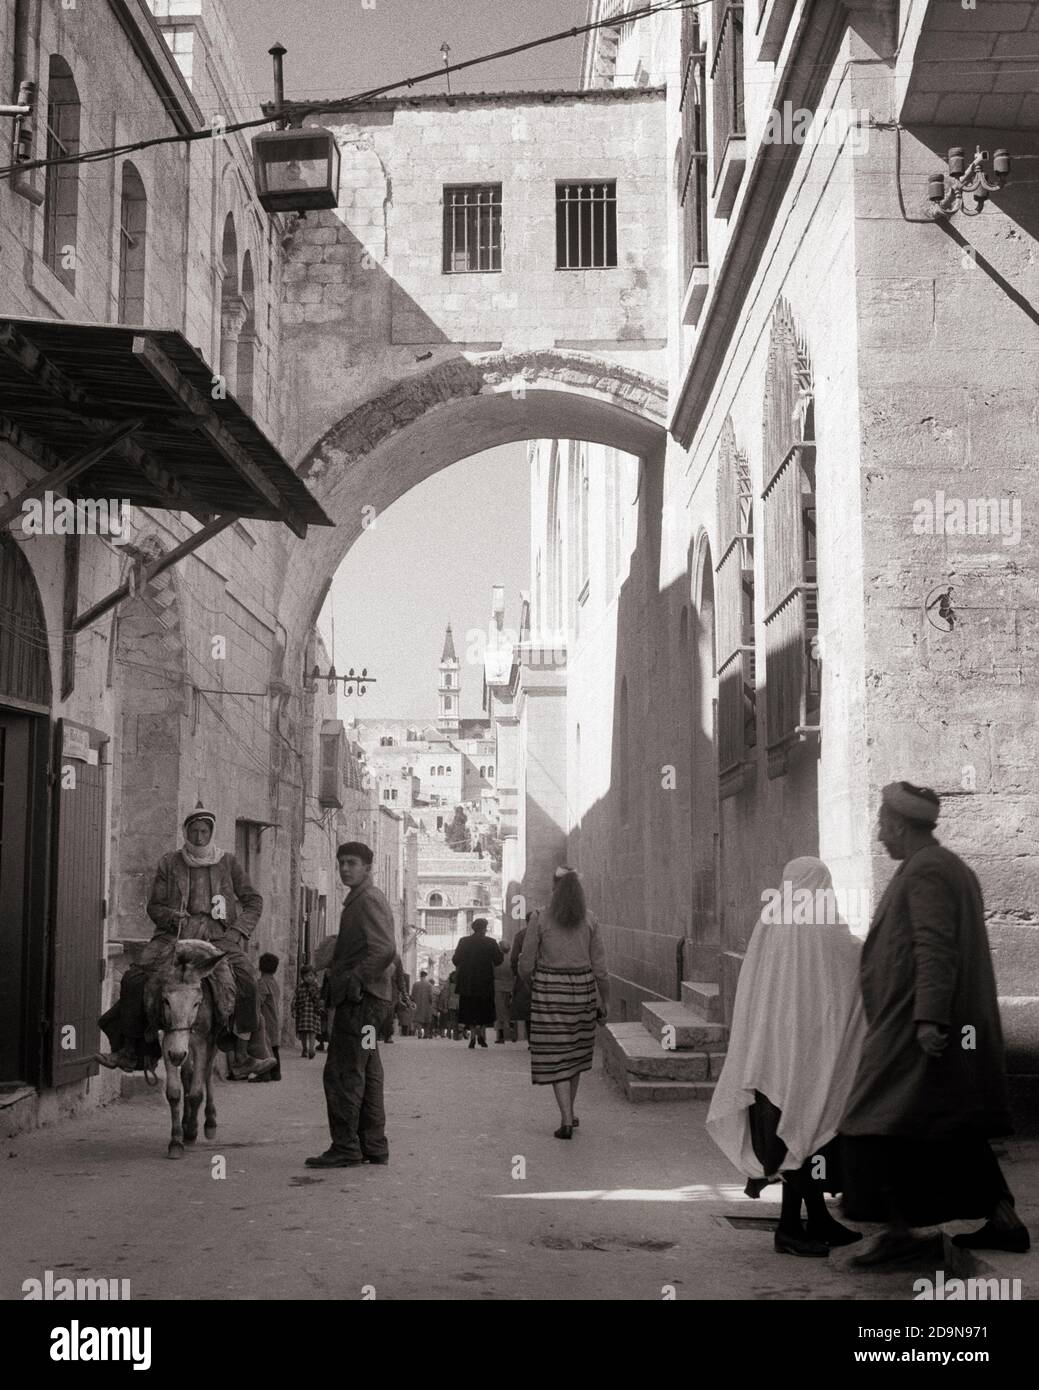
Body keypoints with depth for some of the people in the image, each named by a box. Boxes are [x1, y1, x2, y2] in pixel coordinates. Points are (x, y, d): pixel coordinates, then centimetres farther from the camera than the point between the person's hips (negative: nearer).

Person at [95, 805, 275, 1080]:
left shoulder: (228, 864, 13)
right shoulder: (169, 864, 13)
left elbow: (253, 901, 16)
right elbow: (154, 906, 14)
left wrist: (240, 929, 0)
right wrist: (171, 916, -8)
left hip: (220, 936, -1)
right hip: (176, 934, 1)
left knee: (245, 980, -27)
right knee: (135, 979, -18)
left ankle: (243, 1054, -22)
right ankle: (130, 1050, -7)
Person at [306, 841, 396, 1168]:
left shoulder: (368, 900, -12)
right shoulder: (365, 899, 20)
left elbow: (384, 950, -23)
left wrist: (352, 981, -21)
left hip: (360, 998, -11)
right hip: (367, 999, 11)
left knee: (343, 1073, -9)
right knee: (367, 1073, 13)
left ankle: (345, 1148, -7)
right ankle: (373, 1146, 17)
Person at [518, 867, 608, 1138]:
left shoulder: (540, 920, -8)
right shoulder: (588, 920, -2)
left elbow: (526, 964, -4)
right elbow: (599, 964, -1)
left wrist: (531, 985, 16)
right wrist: (604, 1000, 8)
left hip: (549, 990, -3)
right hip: (582, 988, 3)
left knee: (556, 1057, 1)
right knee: (575, 1051, 20)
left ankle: (567, 1121, -7)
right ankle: (569, 1112, 29)